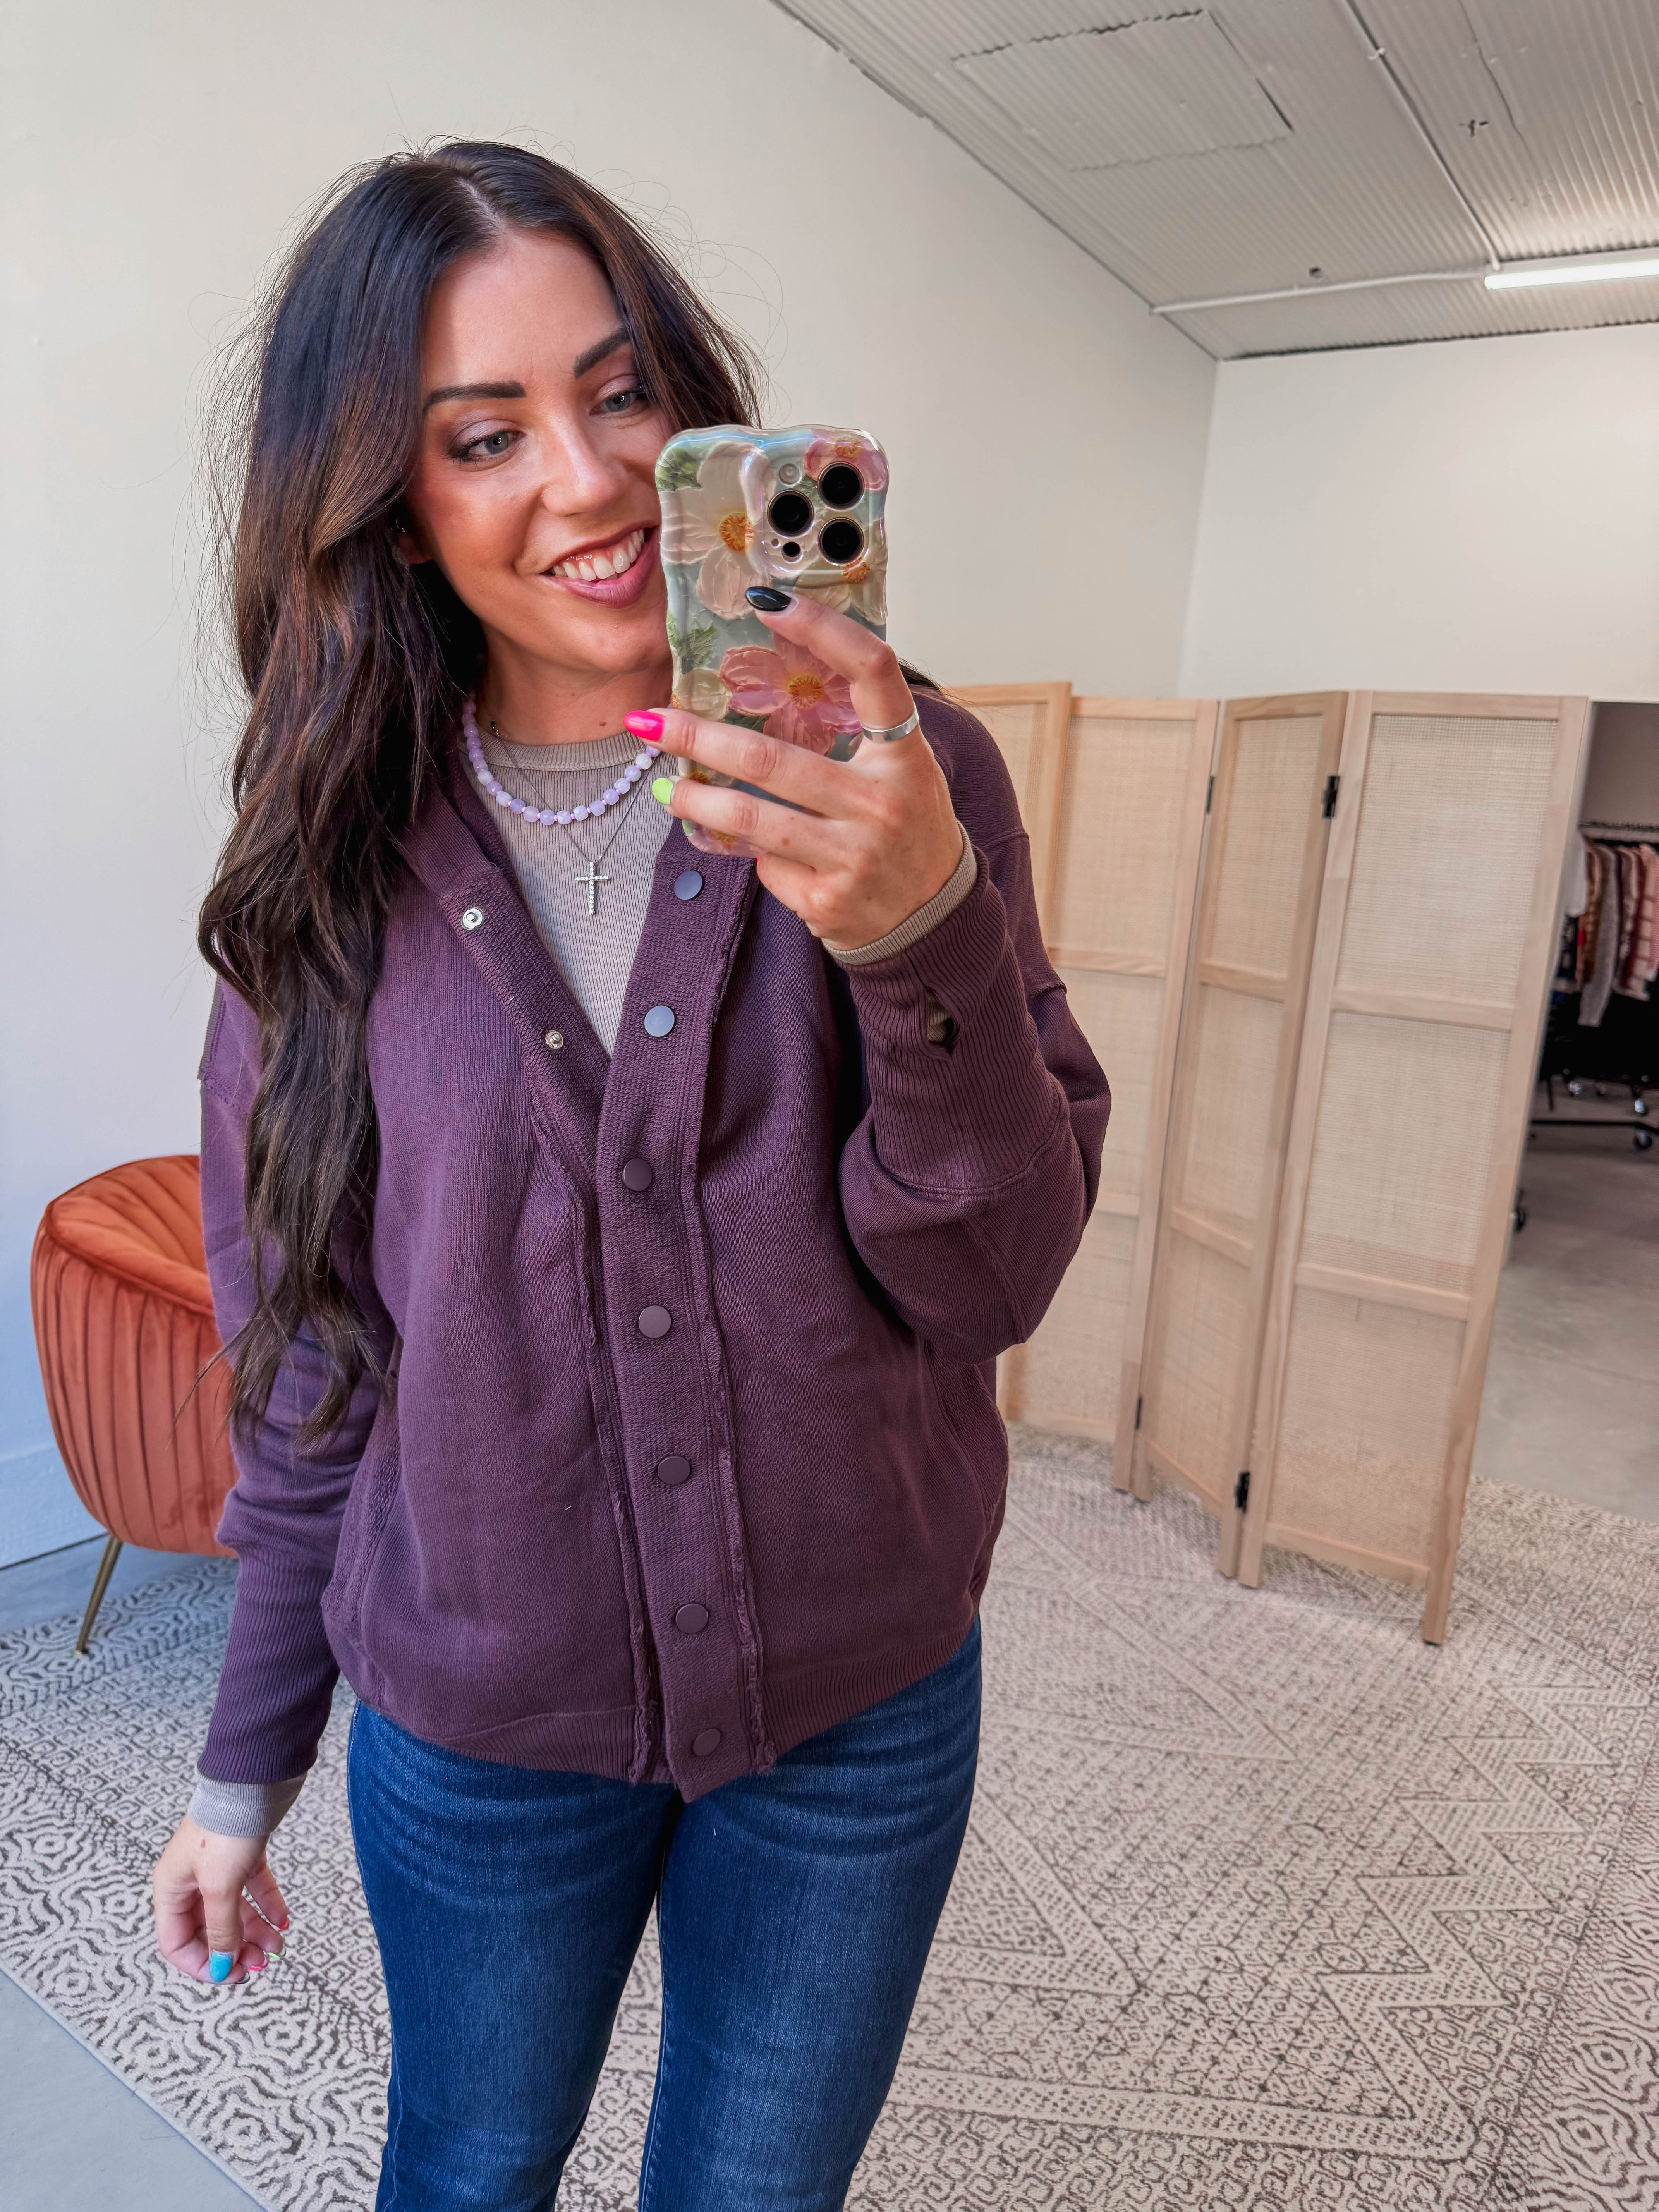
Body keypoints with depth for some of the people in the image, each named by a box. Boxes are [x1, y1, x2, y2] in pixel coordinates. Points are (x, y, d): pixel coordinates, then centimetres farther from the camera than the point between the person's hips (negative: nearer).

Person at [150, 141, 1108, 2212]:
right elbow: (303, 1359, 0)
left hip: (861, 1710, 0)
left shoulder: (896, 770, -12)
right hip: (476, 1731, 1)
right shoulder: (341, 847, -7)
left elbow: (993, 1280, -15)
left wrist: (923, 929, -33)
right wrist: (247, 1763, 7)